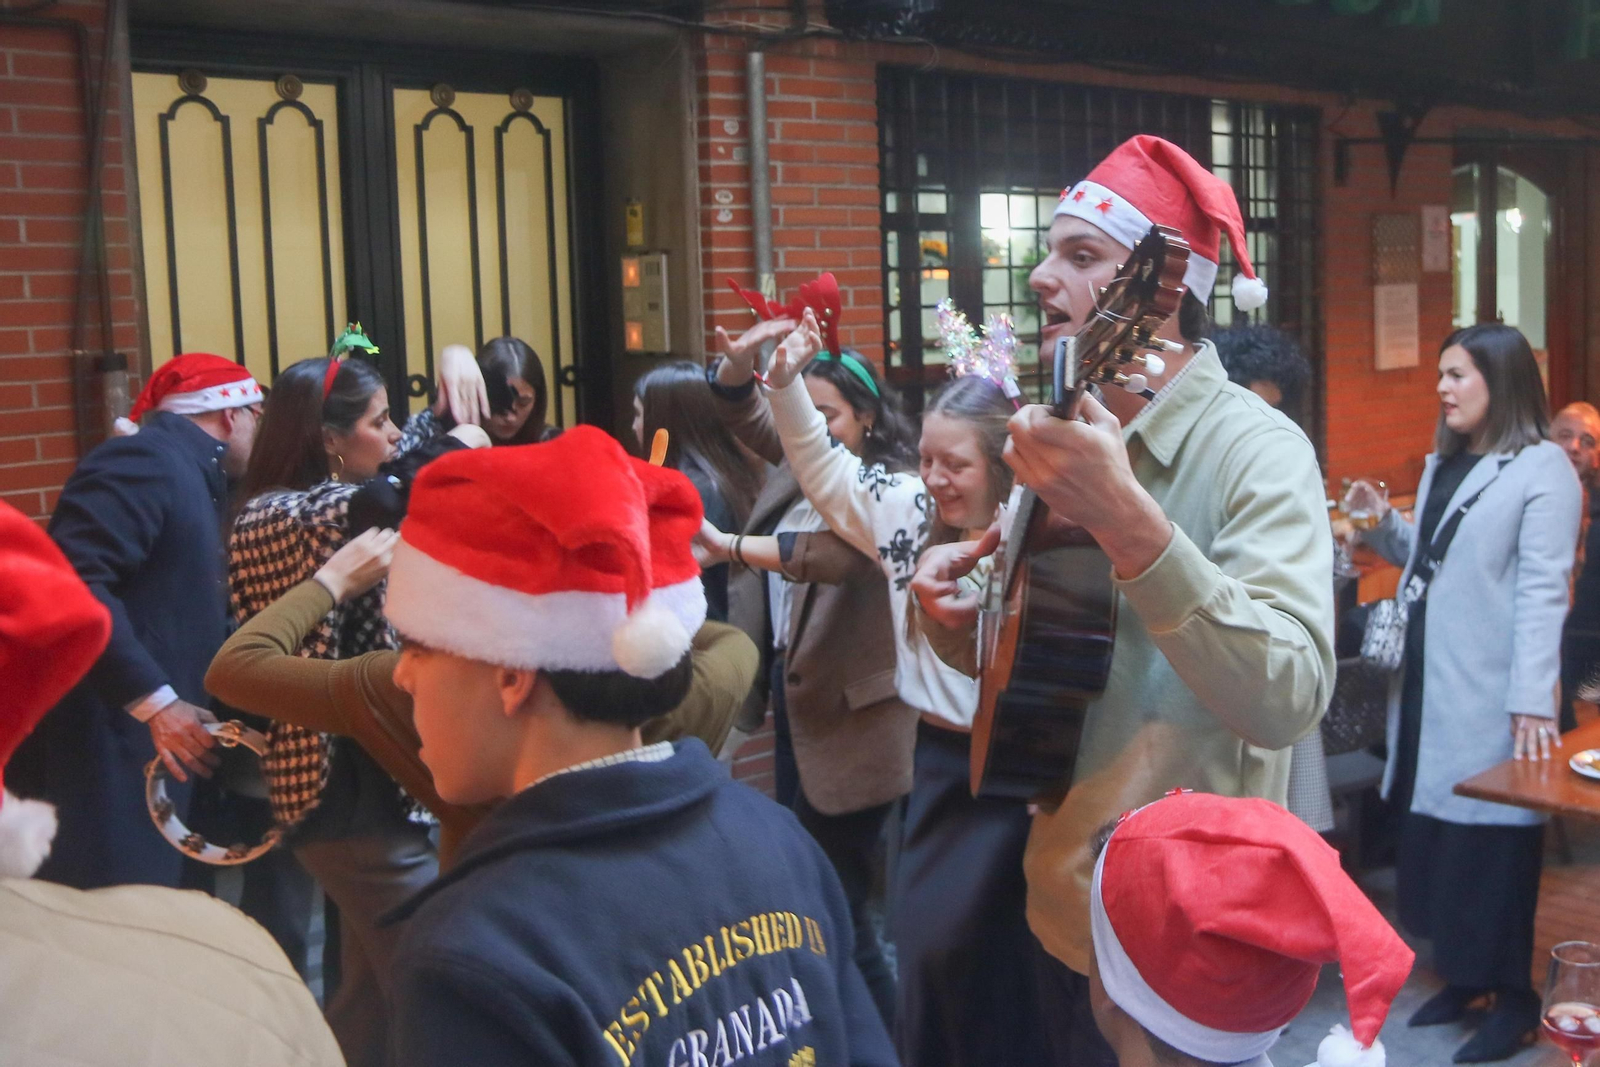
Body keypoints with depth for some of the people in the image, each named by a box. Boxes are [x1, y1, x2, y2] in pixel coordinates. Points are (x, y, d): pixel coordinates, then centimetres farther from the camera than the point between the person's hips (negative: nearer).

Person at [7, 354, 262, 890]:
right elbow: (72, 581, -25)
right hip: (102, 745, -10)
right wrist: (153, 699, -26)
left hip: (150, 748, 10)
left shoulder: (187, 477, 20)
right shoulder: (145, 462, -12)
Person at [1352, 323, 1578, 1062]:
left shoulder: (1542, 468, -8)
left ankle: (1514, 996, 12)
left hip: (1490, 696, -7)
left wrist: (1532, 702, -21)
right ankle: (1463, 974, 25)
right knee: (1432, 832, 11)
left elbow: (1542, 591, -15)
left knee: (1492, 840, 0)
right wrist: (1382, 527, 2)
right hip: (1426, 686, 7)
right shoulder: (1441, 465, 16)